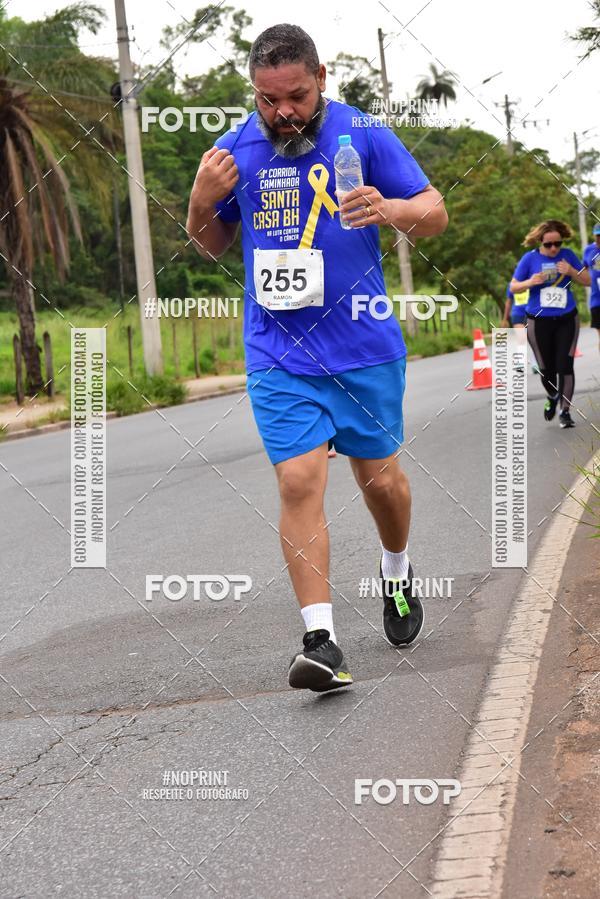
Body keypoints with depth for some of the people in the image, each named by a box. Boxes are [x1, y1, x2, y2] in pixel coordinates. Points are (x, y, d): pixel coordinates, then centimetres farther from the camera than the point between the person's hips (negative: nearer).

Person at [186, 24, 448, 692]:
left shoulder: (363, 135, -5)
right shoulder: (235, 150, 2)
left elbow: (436, 212, -1)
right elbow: (212, 245, 16)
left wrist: (388, 209, -23)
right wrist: (202, 202, -7)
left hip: (364, 345, 0)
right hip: (277, 354, 1)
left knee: (378, 475, 12)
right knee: (299, 482, -11)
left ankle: (397, 574, 43)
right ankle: (320, 642, -11)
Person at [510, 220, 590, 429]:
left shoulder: (567, 255, 0)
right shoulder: (530, 258, -5)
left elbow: (587, 281, 5)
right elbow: (513, 287, 0)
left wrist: (572, 271, -15)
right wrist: (530, 282, -20)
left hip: (566, 319, 1)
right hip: (539, 321, -1)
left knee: (565, 366, -8)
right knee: (546, 368, 5)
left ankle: (565, 411, 0)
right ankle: (552, 397, 36)